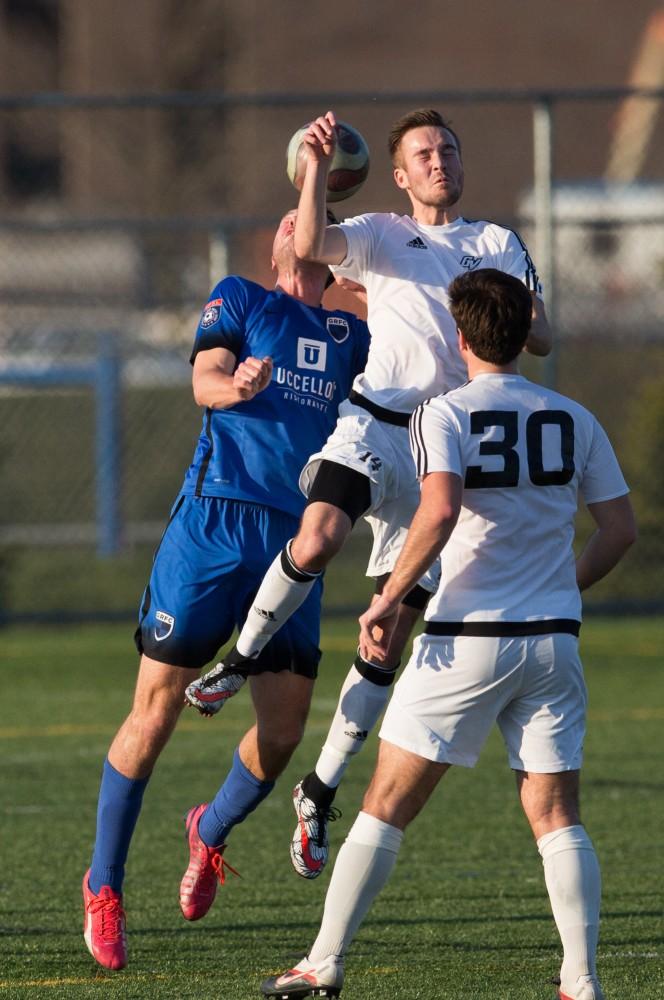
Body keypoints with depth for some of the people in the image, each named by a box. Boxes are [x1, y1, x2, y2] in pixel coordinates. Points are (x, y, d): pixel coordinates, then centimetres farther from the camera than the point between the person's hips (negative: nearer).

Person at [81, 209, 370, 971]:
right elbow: (204, 380, -6)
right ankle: (103, 885, 9)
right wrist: (232, 385, -27)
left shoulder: (353, 335, 19)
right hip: (212, 522, -3)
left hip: (296, 539, 3)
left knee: (283, 734, -2)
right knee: (156, 713, -6)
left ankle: (210, 834, 30)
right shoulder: (238, 299, 10)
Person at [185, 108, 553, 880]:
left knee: (393, 636, 0)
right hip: (373, 423, -2)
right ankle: (241, 658, -9)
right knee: (316, 541, -33)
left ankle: (321, 791, 10)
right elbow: (309, 246, -9)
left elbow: (541, 339, 14)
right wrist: (317, 166, -20)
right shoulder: (379, 236, 12)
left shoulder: (499, 245, 19)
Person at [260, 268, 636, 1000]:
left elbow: (439, 511, -22)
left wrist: (388, 600, -14)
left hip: (466, 638, -3)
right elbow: (620, 529, 9)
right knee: (555, 816, 4)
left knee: (386, 804, 4)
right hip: (553, 639, 3)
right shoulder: (574, 420, 7)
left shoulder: (445, 414, -6)